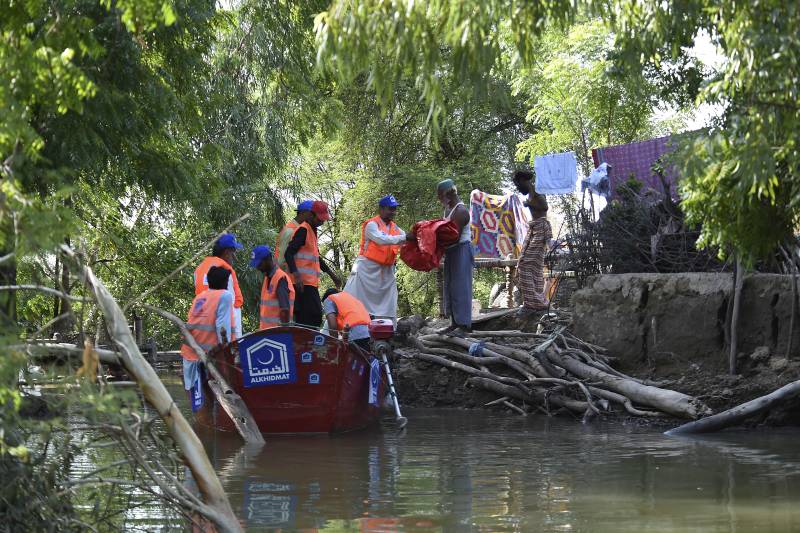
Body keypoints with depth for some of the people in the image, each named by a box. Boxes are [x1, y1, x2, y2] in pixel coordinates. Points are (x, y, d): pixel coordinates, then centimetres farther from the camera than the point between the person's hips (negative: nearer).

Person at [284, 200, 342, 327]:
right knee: (315, 316, -16)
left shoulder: (312, 230, 21)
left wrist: (331, 273, 32)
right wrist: (296, 275, -27)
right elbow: (289, 253, -18)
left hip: (310, 282, 10)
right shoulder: (303, 230, -10)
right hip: (303, 282, -10)